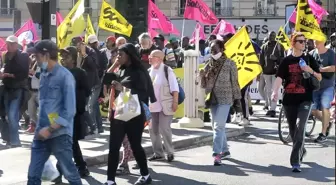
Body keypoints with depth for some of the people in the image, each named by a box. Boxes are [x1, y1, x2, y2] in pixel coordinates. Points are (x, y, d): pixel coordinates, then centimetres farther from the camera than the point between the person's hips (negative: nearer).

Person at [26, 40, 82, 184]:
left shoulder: (65, 76, -10)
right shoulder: (44, 75, 11)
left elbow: (69, 111, -14)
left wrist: (50, 129, -16)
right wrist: (40, 127, 8)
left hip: (59, 134, -7)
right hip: (42, 133, 7)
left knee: (69, 172, 5)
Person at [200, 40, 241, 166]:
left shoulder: (230, 64, -4)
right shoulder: (209, 64, 9)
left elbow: (234, 82, -2)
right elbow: (204, 85, 12)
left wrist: (237, 99, -3)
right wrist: (202, 77, -9)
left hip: (224, 99, -6)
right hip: (212, 99, 6)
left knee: (219, 126, -15)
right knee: (217, 126, 12)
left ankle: (217, 153, -18)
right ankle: (225, 151, 24)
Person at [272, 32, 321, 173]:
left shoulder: (309, 59, 6)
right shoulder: (287, 60, 4)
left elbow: (319, 78, 8)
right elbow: (279, 77, -8)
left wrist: (311, 71, -12)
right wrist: (275, 91, -26)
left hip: (305, 99, -1)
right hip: (289, 99, 2)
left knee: (300, 128, -17)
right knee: (292, 130, 11)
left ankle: (295, 161, -18)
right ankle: (301, 150, 40)